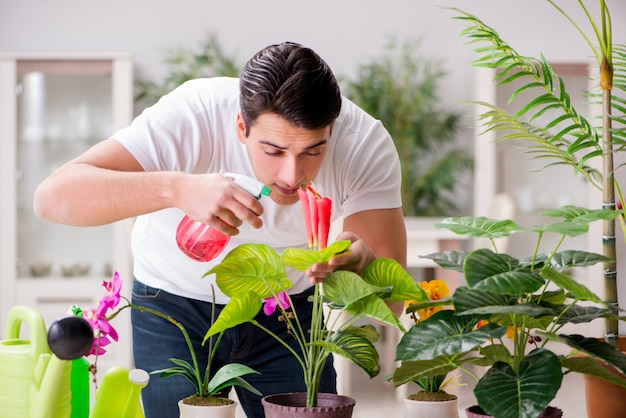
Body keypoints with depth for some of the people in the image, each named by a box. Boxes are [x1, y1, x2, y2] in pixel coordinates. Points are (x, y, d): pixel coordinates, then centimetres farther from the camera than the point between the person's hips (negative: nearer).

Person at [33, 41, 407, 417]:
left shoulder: (366, 143, -25)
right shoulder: (193, 116, -32)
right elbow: (52, 197, -41)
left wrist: (358, 260, -49)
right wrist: (178, 189, -56)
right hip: (174, 304, -1)